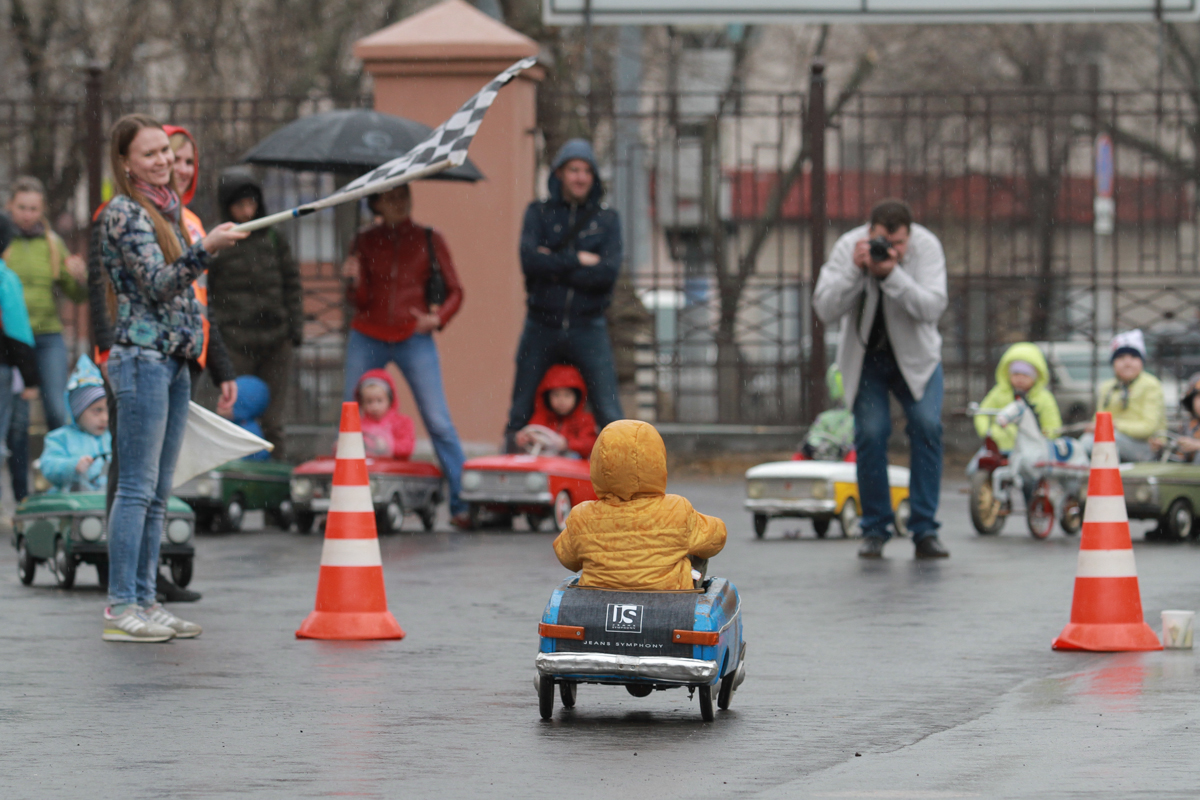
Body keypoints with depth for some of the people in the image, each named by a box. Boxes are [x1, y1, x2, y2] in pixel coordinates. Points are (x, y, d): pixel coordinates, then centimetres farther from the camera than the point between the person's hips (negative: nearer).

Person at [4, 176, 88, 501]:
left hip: (49, 339, 2)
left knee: (58, 413, -10)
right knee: (17, 420, -2)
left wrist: (80, 277, -10)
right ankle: (21, 496, 4)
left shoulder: (52, 244, 10)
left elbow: (77, 295, 11)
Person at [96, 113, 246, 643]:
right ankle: (120, 609, -9)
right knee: (137, 488, -10)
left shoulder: (167, 208, 17)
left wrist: (195, 344, 23)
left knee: (158, 493, 9)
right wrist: (205, 250, -32)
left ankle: (145, 601, 12)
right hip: (142, 357, -9)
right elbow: (157, 283, -18)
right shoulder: (123, 213, -9)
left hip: (174, 359, 9)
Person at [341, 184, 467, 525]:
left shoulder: (428, 240, 5)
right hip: (367, 339, 2)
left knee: (438, 421, -10)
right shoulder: (365, 242, 8)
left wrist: (438, 318, -12)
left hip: (414, 338, -2)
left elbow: (455, 292, 6)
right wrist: (354, 281, -18)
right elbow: (360, 301, 3)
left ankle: (461, 503, -8)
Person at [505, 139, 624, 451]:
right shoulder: (539, 212, 7)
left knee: (610, 414, -8)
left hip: (587, 328, -1)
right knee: (520, 414, 5)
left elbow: (608, 273, -9)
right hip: (542, 327, 1)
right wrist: (578, 261, -10)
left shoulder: (607, 219, 7)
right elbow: (529, 259, -11)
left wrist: (554, 267, -9)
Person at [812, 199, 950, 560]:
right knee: (871, 432, -14)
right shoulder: (849, 248, -18)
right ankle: (875, 530, 1)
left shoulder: (926, 247, -18)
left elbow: (933, 307, -29)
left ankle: (924, 530, -11)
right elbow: (825, 310, -25)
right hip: (866, 357, 0)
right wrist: (855, 270, -37)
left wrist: (892, 274, -40)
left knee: (927, 425, -17)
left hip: (915, 356, 0)